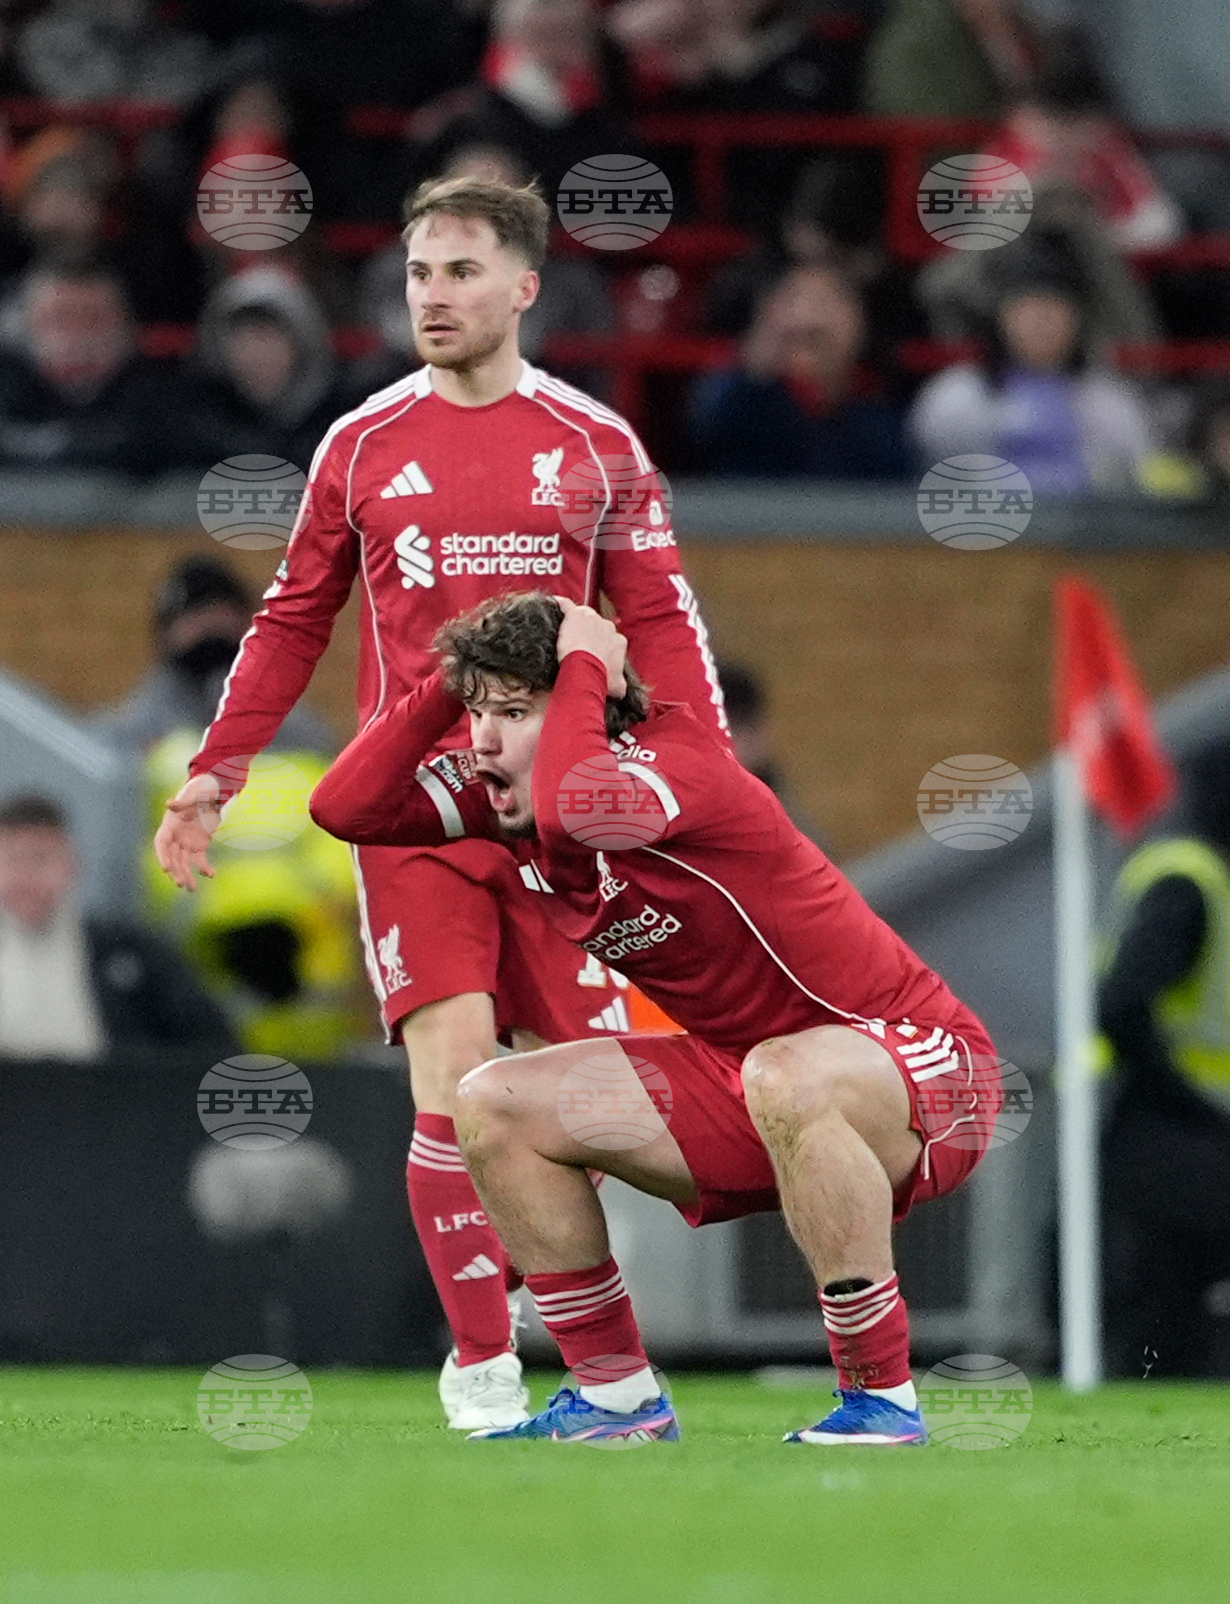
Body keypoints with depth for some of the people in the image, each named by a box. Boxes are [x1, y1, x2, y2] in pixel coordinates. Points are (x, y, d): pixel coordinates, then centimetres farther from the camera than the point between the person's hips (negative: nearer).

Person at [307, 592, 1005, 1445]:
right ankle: (618, 1396, 8)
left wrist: (584, 670, -30)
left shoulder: (677, 764, -24)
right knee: (495, 1107, 0)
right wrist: (452, 685, -9)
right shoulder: (510, 799, 0)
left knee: (785, 1080, -43)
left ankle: (882, 1399, -28)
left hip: (925, 1070, -8)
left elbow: (575, 811, -47)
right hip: (747, 1085, 8)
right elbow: (347, 807, -1)